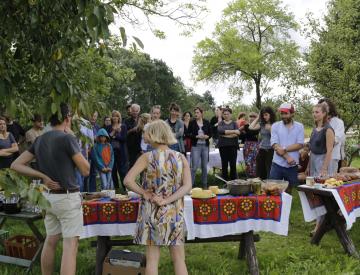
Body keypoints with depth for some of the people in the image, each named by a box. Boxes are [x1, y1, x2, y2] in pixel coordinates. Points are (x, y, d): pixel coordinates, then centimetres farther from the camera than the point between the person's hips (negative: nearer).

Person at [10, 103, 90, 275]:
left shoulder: (40, 140, 6)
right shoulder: (67, 138, -15)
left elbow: (16, 165, 6)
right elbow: (85, 170, -9)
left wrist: (43, 177, 0)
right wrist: (71, 139, -3)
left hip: (48, 196, 8)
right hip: (67, 197, -7)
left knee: (50, 241, 19)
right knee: (70, 245, -5)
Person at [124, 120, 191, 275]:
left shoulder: (147, 157, -9)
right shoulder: (181, 158, -2)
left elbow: (128, 181, -16)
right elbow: (187, 186, -10)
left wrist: (144, 193, -6)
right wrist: (167, 200, -12)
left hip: (152, 212, -1)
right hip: (175, 213, 2)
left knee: (152, 260, 8)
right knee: (179, 260, 11)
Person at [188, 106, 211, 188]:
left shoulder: (207, 123, 6)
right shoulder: (192, 123, 0)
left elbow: (210, 133, 10)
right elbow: (189, 134, -2)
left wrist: (207, 136, -11)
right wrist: (197, 136, -16)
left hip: (205, 146, 3)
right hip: (195, 146, -3)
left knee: (205, 166, 8)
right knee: (194, 166, -9)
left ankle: (204, 184, 18)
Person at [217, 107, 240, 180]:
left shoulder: (234, 123, 8)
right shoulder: (221, 123, 9)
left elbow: (237, 133, -9)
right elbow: (220, 131, -12)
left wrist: (225, 134, -13)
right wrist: (233, 131, -15)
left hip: (232, 145, -1)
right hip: (223, 146, 1)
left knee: (233, 164, -3)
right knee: (224, 164, 3)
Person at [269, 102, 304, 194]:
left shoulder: (299, 126, 2)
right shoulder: (275, 126, 1)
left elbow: (300, 145, -7)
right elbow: (275, 145, -8)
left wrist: (284, 150, -17)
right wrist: (287, 157, -17)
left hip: (292, 165, 1)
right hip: (277, 164, 0)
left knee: (289, 190, 13)